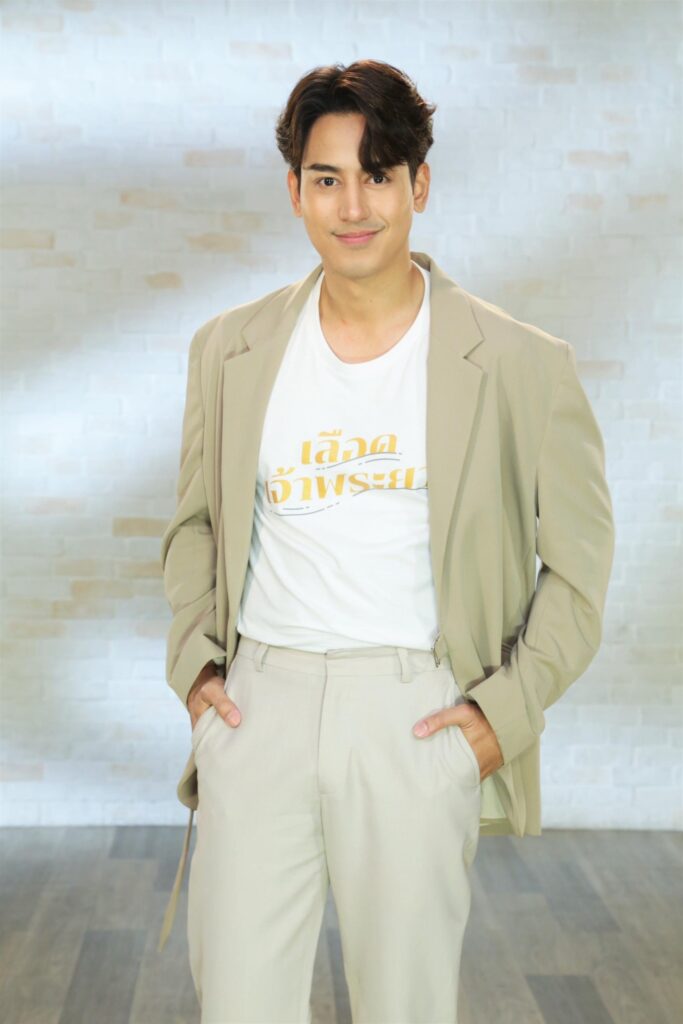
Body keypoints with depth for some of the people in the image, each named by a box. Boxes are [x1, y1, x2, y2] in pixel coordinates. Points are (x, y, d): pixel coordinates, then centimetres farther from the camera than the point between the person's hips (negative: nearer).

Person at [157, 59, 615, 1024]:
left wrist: (509, 708, -5)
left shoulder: (519, 364, -2)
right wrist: (194, 661, 6)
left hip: (418, 716, -2)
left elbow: (579, 563, 4)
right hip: (258, 702, 2)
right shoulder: (231, 349, 7)